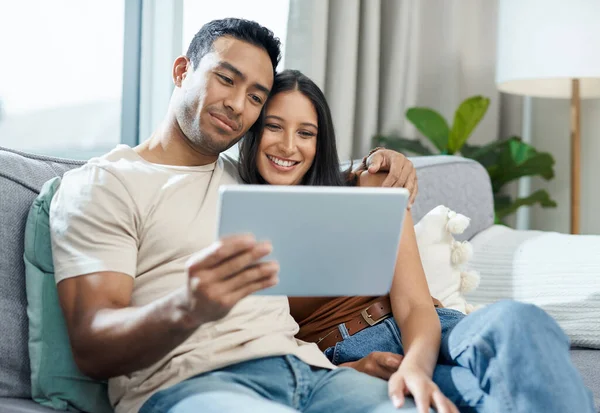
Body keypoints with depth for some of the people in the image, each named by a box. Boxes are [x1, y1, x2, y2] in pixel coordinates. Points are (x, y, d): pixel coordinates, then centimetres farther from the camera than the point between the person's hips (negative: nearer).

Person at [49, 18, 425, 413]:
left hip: (305, 367, 6)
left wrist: (373, 169, 24)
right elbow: (91, 349, -6)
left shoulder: (246, 179, 26)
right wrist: (187, 310, -27)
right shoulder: (101, 184, 6)